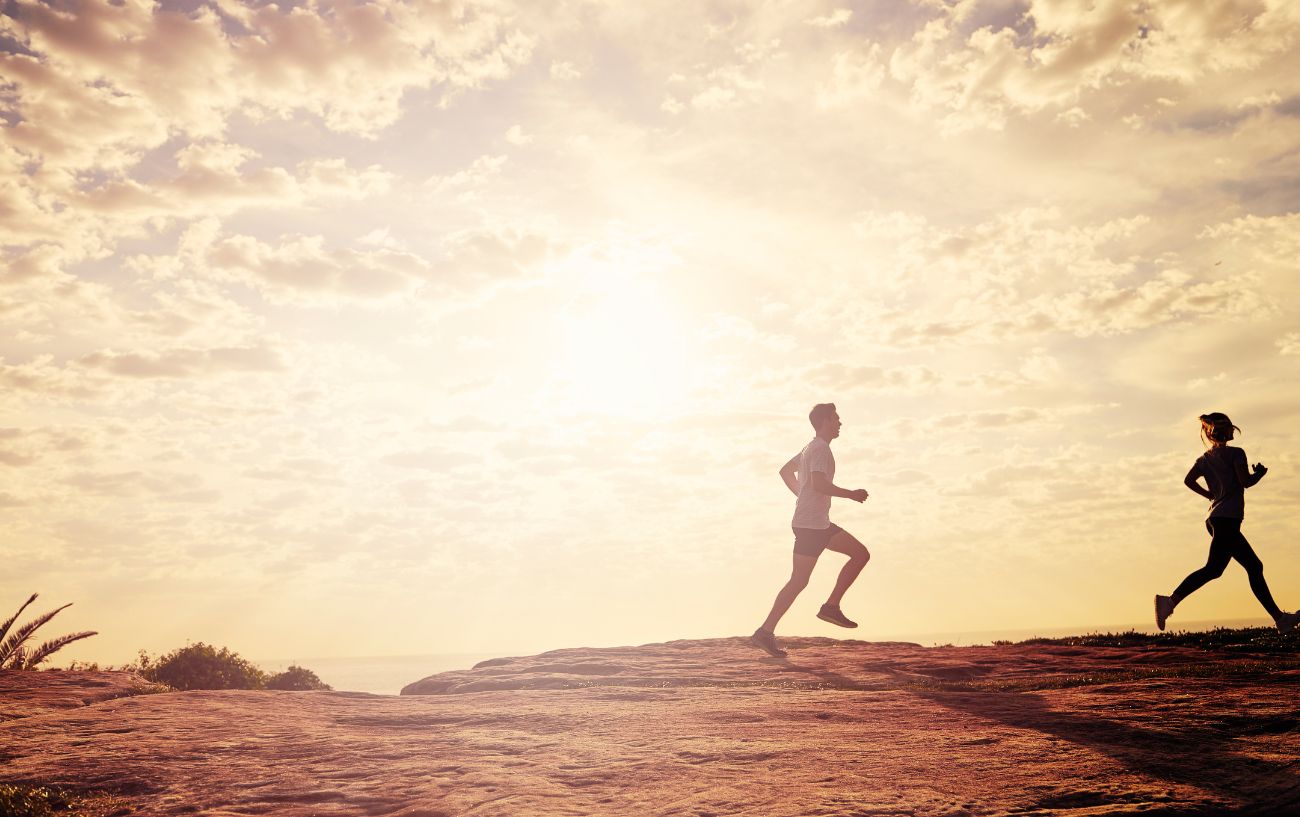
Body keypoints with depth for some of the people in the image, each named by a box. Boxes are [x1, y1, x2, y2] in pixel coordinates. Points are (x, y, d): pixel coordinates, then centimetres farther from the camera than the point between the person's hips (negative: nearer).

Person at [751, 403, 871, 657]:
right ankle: (766, 632, -4)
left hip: (820, 523, 10)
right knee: (798, 581, -8)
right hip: (810, 524, -10)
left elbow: (786, 471, 28)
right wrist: (851, 494, -17)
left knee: (861, 554, 9)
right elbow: (819, 484, -25)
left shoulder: (811, 448, 18)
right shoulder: (820, 449, -12)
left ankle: (831, 606, 4)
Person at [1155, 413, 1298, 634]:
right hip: (1227, 518, -8)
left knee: (1254, 566, 11)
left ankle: (1280, 618, 13)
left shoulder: (1205, 459, 13)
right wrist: (1260, 473, 9)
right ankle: (1171, 601, -26)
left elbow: (1188, 480, -1)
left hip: (1216, 519, 8)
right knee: (1213, 568, -16)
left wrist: (1211, 495, 11)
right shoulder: (1235, 453, -2)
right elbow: (1245, 481, -11)